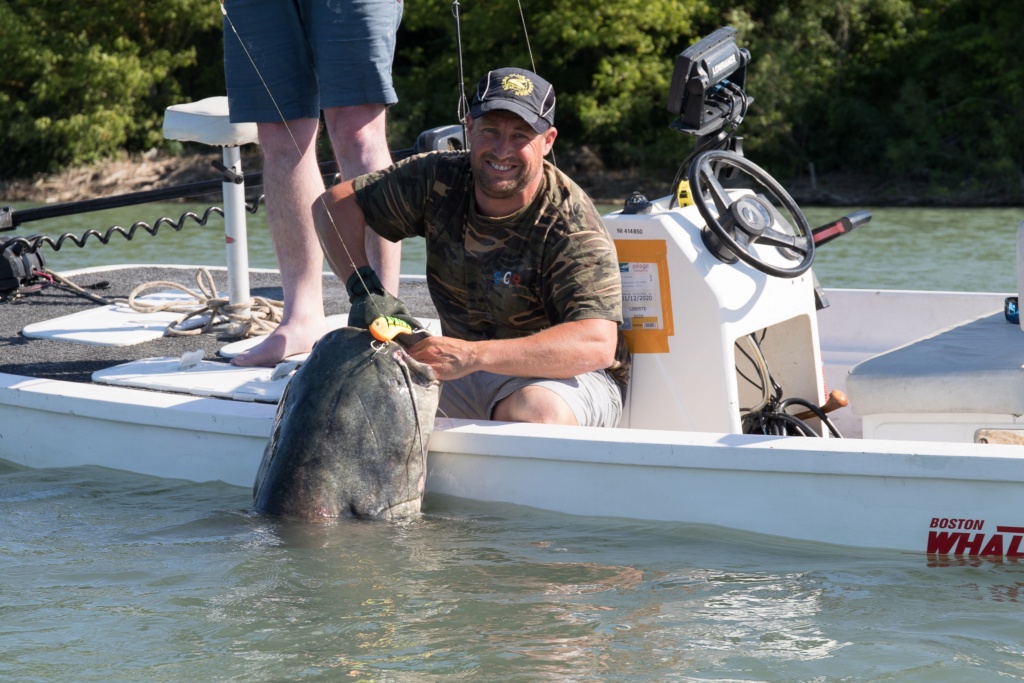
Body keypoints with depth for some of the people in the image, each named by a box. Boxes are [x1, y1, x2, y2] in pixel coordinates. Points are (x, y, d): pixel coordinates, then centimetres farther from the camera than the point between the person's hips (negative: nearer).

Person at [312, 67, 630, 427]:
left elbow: (597, 345, -33)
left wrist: (473, 356, -43)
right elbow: (335, 203, 3)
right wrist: (364, 289, -16)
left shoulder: (571, 226, -21)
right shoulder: (439, 180, -5)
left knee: (534, 410, -40)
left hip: (565, 375, -5)